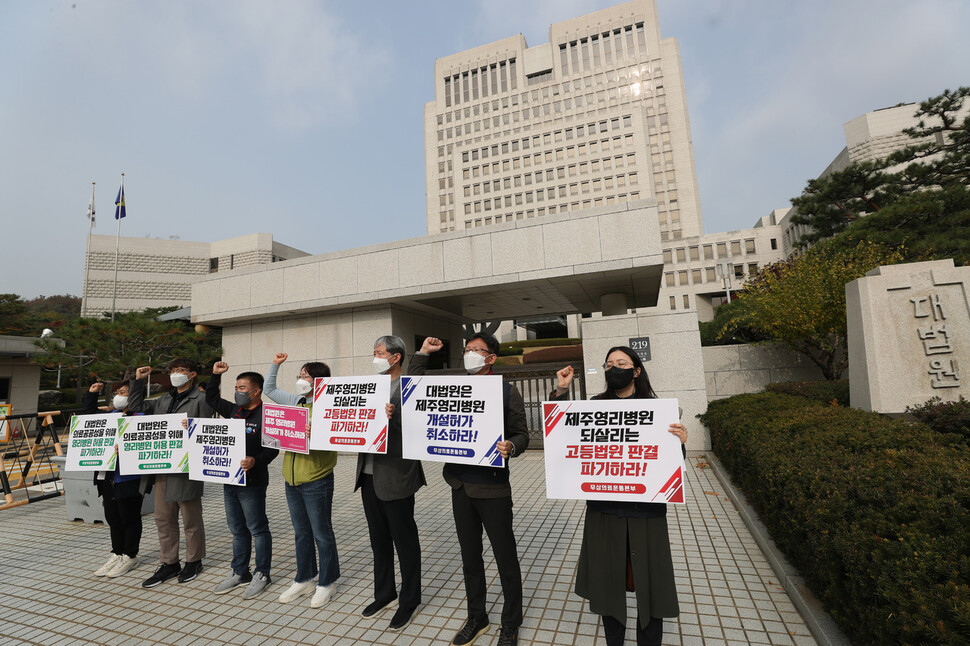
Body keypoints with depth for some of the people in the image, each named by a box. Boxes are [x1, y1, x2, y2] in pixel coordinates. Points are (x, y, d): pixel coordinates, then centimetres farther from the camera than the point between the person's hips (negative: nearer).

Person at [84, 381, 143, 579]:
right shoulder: (111, 415, 13)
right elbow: (87, 413, 30)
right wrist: (92, 393, 19)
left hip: (127, 479, -9)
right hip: (107, 477, 9)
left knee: (129, 518, 5)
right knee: (112, 518, 18)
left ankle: (130, 556, 20)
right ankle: (117, 553, 33)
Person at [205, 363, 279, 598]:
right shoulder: (233, 411, 10)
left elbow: (272, 448, -19)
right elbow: (211, 399, 25)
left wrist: (255, 460, -35)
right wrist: (215, 375, 16)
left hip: (252, 482, -8)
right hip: (230, 480, 8)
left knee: (257, 528, 5)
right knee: (237, 529, 19)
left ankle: (262, 574, 19)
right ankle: (239, 572, 33)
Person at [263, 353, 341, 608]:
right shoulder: (294, 402, 9)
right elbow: (269, 389, 24)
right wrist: (275, 364, 20)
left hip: (316, 481, -7)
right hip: (292, 479, 7)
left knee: (322, 534, 6)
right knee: (301, 533, 20)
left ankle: (327, 582, 24)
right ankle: (304, 579, 36)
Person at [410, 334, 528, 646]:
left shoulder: (507, 391, -7)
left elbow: (522, 434, -5)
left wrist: (510, 447, -27)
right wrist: (422, 354, 2)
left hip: (493, 488, -4)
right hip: (460, 485, 4)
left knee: (505, 559, 10)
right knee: (470, 556, 20)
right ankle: (476, 618, 41)